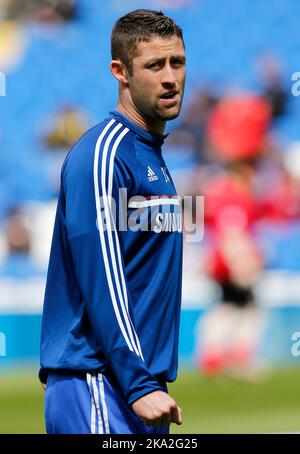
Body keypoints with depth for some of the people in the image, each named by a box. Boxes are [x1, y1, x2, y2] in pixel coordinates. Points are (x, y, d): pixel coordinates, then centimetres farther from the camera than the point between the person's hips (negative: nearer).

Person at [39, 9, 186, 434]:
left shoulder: (153, 157, 18)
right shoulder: (102, 154, -11)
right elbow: (100, 279, -18)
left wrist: (152, 383, 17)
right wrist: (139, 385, -22)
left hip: (138, 385, 9)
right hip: (98, 387, -9)